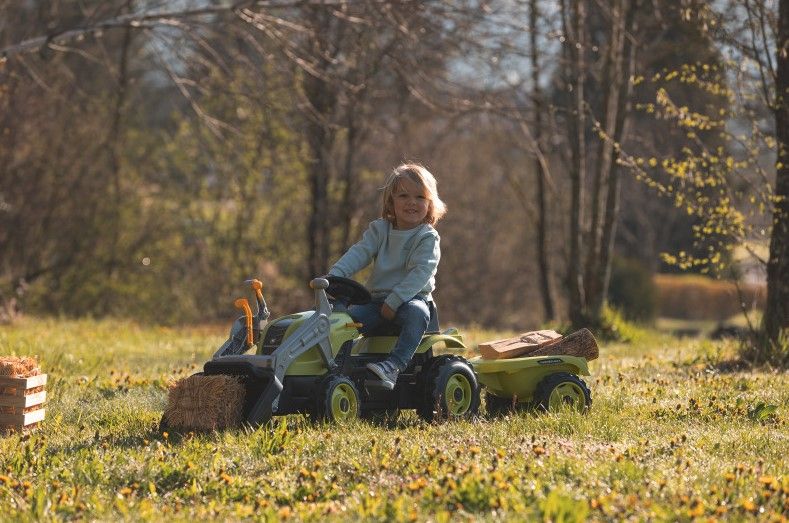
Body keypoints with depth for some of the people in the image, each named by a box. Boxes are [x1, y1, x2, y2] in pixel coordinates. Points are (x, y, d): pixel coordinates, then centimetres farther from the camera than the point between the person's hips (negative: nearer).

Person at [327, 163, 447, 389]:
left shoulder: (428, 238, -4)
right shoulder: (379, 229, 9)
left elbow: (421, 272, -16)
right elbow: (359, 253, -3)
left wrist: (394, 301, -26)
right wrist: (336, 274, -22)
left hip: (411, 297, -4)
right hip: (377, 299, 4)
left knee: (417, 313, -37)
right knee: (346, 317, -20)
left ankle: (394, 365, -46)